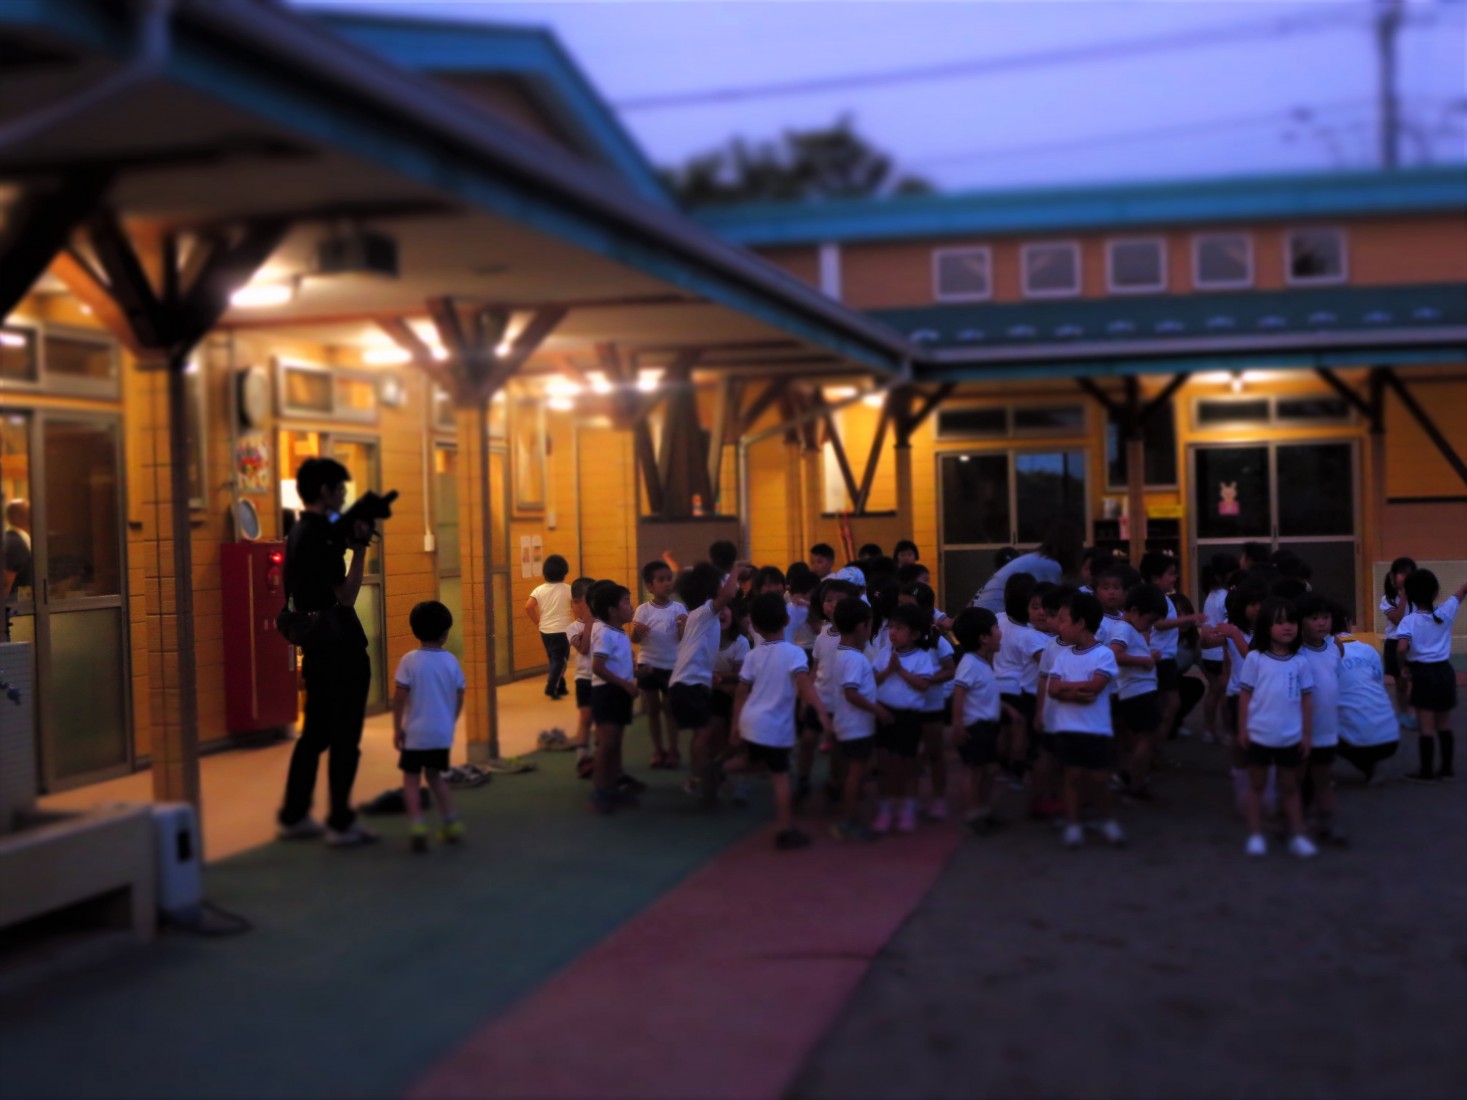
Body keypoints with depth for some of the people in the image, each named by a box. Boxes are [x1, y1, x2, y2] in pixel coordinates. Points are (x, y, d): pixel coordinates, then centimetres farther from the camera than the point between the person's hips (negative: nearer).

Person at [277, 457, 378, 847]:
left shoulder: (299, 533, 12)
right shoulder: (320, 537, -18)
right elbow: (346, 595, -20)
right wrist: (360, 547, -17)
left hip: (317, 649, 10)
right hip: (340, 650, -10)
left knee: (314, 734, 15)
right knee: (344, 739, -1)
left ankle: (293, 817, 21)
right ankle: (341, 824, 5)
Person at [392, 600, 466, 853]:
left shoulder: (410, 660, -11)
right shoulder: (450, 660, -1)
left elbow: (400, 697, -12)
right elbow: (459, 698, 4)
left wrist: (397, 728, -2)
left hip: (415, 732, -4)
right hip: (442, 733, 4)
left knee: (411, 777, 6)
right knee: (435, 775, 21)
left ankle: (416, 825, -10)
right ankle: (450, 823, 20)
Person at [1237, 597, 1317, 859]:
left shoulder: (1300, 662, 1)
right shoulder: (1255, 659, -6)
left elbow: (1307, 699, 4)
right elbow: (1245, 695, -3)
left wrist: (1307, 734, 3)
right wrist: (1242, 729, -5)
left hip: (1291, 737, 2)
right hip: (1259, 735, -2)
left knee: (1290, 787, 14)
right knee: (1256, 785, 9)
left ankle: (1298, 836, 21)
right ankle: (1256, 835, 17)